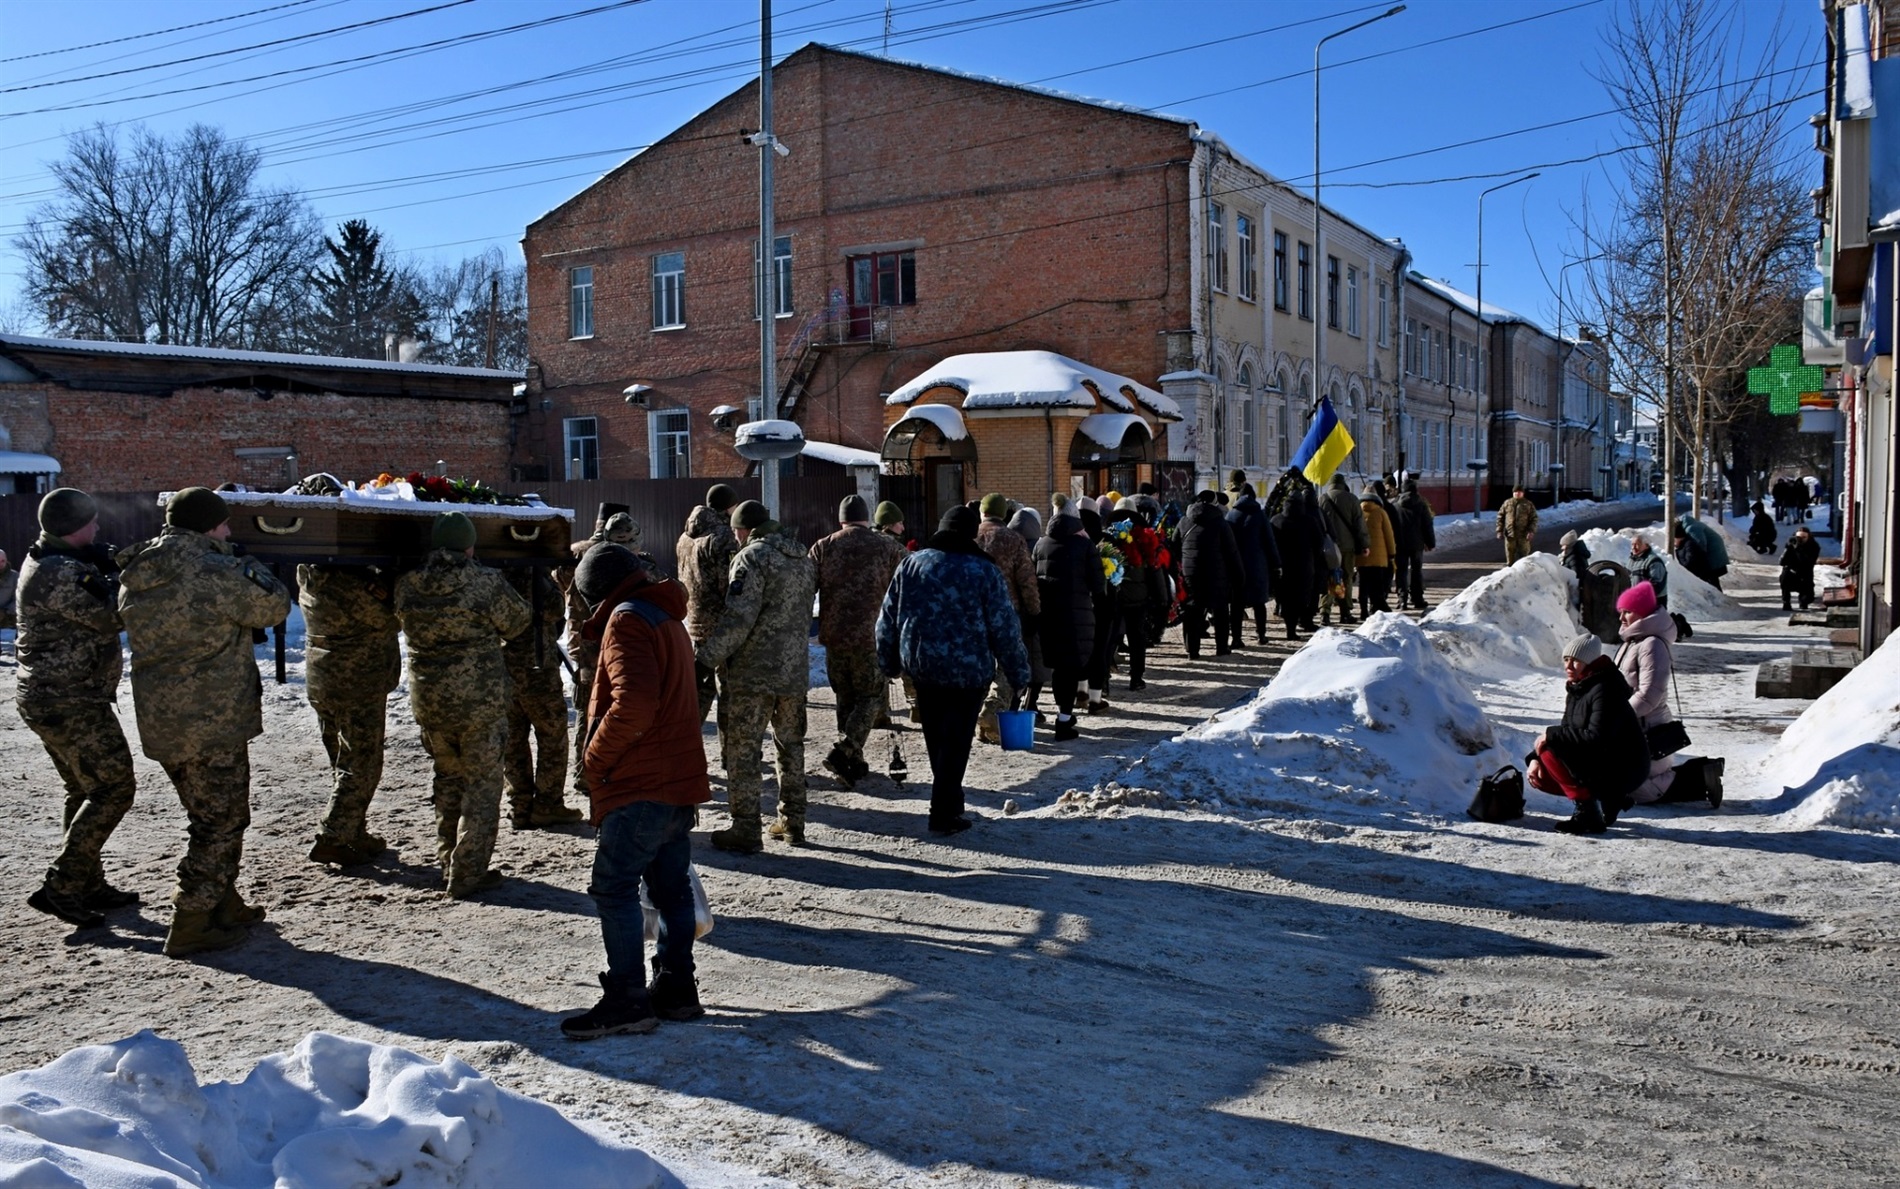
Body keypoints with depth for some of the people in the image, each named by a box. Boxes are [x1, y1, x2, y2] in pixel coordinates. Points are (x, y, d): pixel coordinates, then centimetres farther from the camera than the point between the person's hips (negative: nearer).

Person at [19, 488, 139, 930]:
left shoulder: (45, 563, 12)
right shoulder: (62, 574, -21)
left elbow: (91, 609, 11)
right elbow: (109, 616, -21)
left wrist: (105, 569, -6)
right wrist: (119, 573, -8)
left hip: (52, 697, 11)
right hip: (69, 702, -11)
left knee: (84, 791, 17)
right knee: (113, 788, -8)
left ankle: (87, 885, 25)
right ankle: (59, 887, -7)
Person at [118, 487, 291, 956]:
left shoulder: (134, 578, 7)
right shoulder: (214, 573, -19)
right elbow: (273, 606, -8)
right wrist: (254, 568, 8)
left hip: (161, 721, 8)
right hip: (211, 722, -8)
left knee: (212, 818, 22)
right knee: (220, 823, 3)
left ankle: (225, 905, 33)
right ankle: (191, 926, 6)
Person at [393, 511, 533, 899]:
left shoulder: (406, 585, -3)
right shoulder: (484, 582, -14)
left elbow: (405, 624, 11)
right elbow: (518, 623, -1)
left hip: (427, 699, 5)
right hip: (480, 699, -4)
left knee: (448, 778, 20)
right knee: (482, 782, 6)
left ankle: (448, 864, 27)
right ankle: (468, 874, 7)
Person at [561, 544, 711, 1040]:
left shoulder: (626, 620, -12)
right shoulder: (668, 618, 19)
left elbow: (634, 702, -25)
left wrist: (597, 753, -13)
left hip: (641, 785, -10)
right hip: (681, 778, 10)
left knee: (614, 886, -5)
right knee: (671, 887, 13)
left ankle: (626, 1000, -3)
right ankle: (676, 989, 20)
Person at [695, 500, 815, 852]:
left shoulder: (752, 557, -12)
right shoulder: (802, 557, 13)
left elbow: (737, 618, -20)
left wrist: (707, 656, -16)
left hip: (752, 671, -7)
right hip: (795, 670, 8)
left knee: (743, 749, 1)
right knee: (791, 746, 17)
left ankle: (745, 830, 3)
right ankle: (793, 823, 23)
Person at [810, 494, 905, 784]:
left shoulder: (823, 548, 4)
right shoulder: (887, 547, 1)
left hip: (833, 637, 3)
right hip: (871, 637, -3)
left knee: (846, 699, 17)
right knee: (870, 698, 9)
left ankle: (854, 763, 20)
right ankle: (842, 750, -10)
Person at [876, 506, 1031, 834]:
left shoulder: (912, 564, 2)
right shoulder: (985, 571, -8)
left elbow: (887, 619, 7)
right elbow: (1005, 628, -7)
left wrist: (889, 662, 18)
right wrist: (1018, 672, 2)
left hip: (921, 666, 4)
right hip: (969, 671, -4)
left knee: (935, 738, 18)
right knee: (956, 741, 2)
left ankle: (949, 799, 32)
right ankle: (944, 815, 3)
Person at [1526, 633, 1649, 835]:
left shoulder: (1605, 690, -20)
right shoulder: (1577, 689, 9)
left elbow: (1596, 738, -30)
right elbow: (1568, 732, 11)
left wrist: (1551, 735, -23)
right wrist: (1534, 758, -4)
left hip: (1624, 772, -10)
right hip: (1603, 766, 10)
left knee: (1550, 748, -22)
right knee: (1540, 775, 4)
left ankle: (1588, 814, -18)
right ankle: (1608, 798, 10)